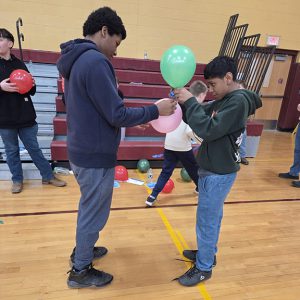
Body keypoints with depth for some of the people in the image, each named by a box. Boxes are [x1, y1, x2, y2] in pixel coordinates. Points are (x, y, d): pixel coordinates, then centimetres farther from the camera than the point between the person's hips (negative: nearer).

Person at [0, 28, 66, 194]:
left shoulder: (19, 64, 7)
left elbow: (31, 91, 11)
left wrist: (32, 85, -10)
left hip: (25, 116, 1)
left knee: (34, 148, 10)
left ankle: (48, 176, 20)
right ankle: (17, 180, 26)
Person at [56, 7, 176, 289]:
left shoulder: (75, 60, 11)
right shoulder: (95, 61, -21)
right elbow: (116, 114, -23)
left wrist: (133, 120, 11)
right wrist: (155, 110, -11)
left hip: (81, 151, 10)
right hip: (96, 156, -9)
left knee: (88, 208, 26)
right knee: (94, 213, 9)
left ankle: (82, 250, 47)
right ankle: (80, 271, 31)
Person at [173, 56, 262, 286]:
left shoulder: (238, 101, -20)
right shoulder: (225, 100, 9)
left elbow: (208, 129, -28)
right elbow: (202, 117, 10)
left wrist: (190, 102, -22)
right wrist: (184, 102, -7)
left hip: (219, 173, -9)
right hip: (214, 170, 9)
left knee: (206, 221, 4)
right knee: (213, 217, 22)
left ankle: (204, 268, 23)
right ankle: (208, 253, 40)